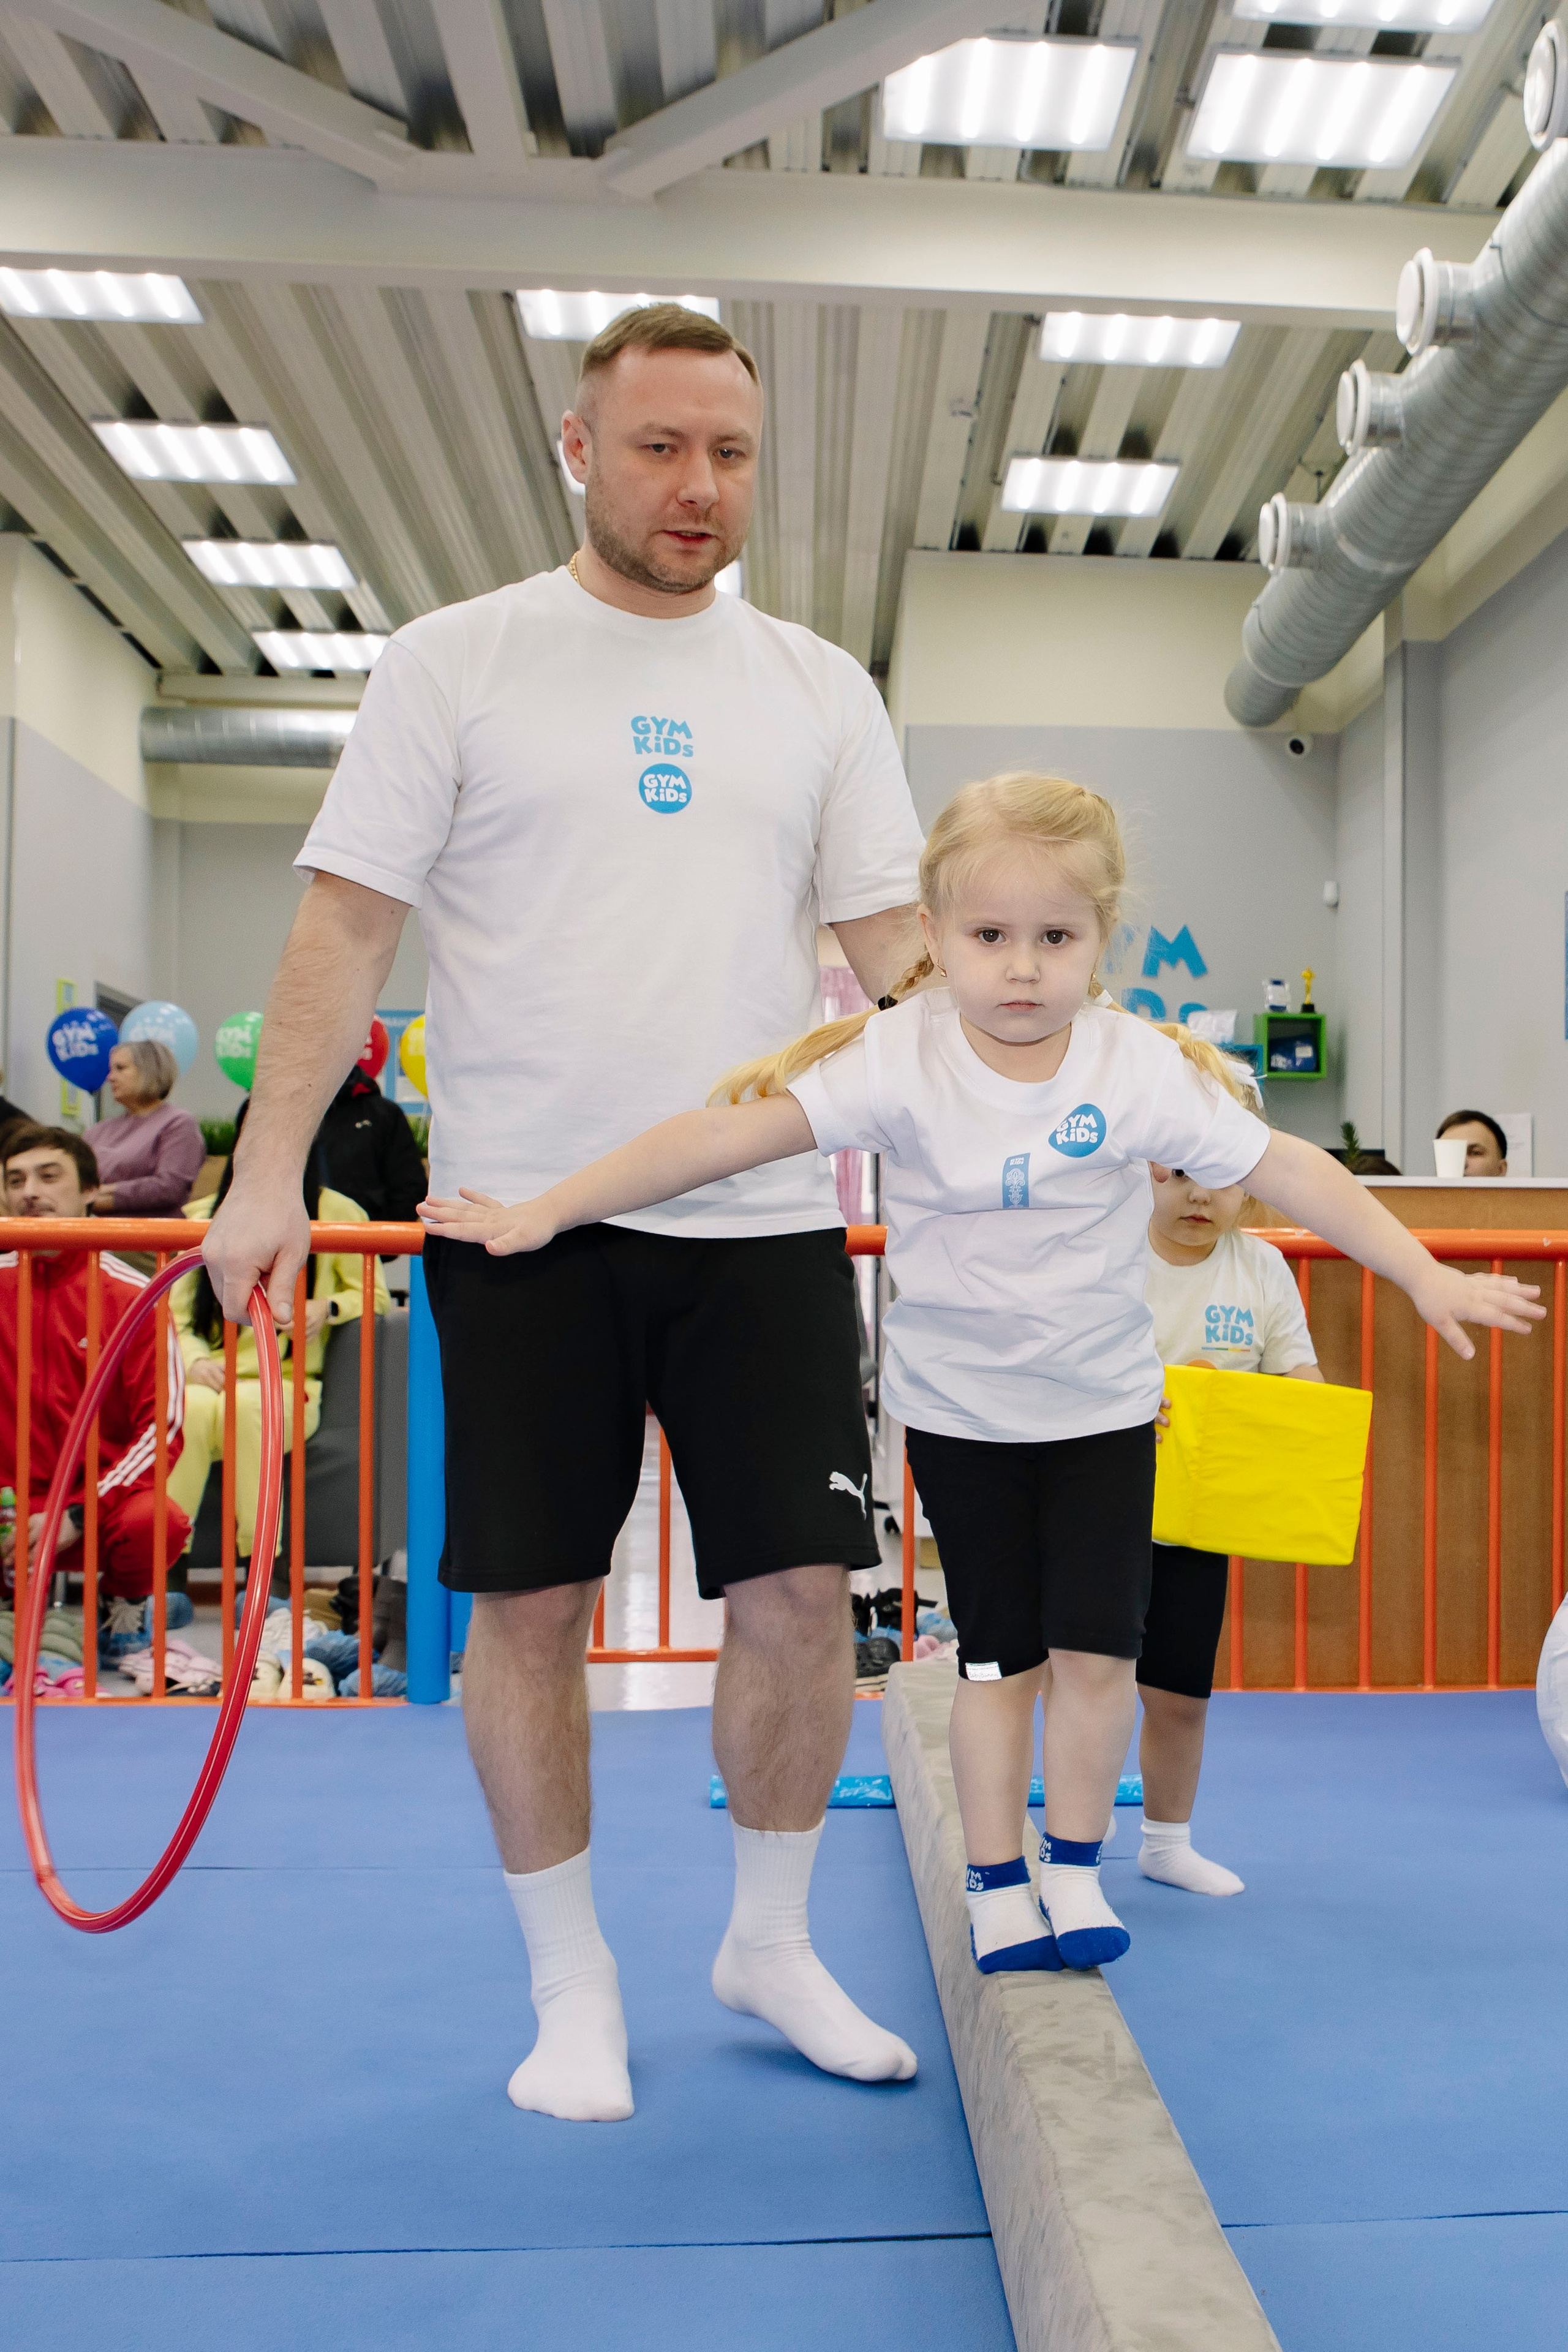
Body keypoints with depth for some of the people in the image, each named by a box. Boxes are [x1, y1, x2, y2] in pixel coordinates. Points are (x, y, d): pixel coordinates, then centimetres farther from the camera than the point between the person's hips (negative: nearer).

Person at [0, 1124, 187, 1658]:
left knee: (159, 1521, -35)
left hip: (101, 1501, -2)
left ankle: (122, 1604, 3)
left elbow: (163, 1426, -7)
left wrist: (77, 1516, -18)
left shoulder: (132, 1295, -2)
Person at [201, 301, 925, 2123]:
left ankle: (771, 1944, 28)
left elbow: (897, 949, 11)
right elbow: (346, 925, 0)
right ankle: (570, 1980, 26)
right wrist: (269, 1168, -8)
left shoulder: (820, 687, 12)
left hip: (766, 1217, 3)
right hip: (524, 1216, -2)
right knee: (532, 1606, 4)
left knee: (804, 1589, 4)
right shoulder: (454, 664, 4)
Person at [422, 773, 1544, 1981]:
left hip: (1104, 1405, 1)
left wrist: (1428, 1276, -8)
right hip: (958, 1407, -1)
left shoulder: (1141, 1067, -14)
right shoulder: (897, 1058, -19)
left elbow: (1286, 1169, -8)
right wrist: (545, 1212, -29)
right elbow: (728, 1132, -25)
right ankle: (999, 1885, 29)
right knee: (999, 1655, 9)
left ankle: (1076, 1866, 27)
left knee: (1098, 1651, 2)